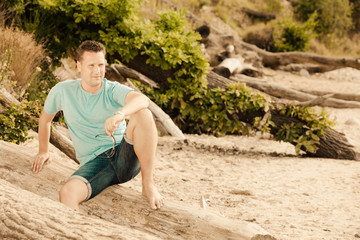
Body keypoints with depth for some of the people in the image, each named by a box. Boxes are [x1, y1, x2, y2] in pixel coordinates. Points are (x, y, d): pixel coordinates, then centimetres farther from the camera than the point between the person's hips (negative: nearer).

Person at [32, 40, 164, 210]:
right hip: (94, 163, 0)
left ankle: (148, 184, -23)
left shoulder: (113, 91, -4)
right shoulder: (63, 91, 2)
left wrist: (120, 113, -48)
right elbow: (45, 118, 24)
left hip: (124, 156, 0)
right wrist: (43, 151, 28)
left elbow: (142, 99, -28)